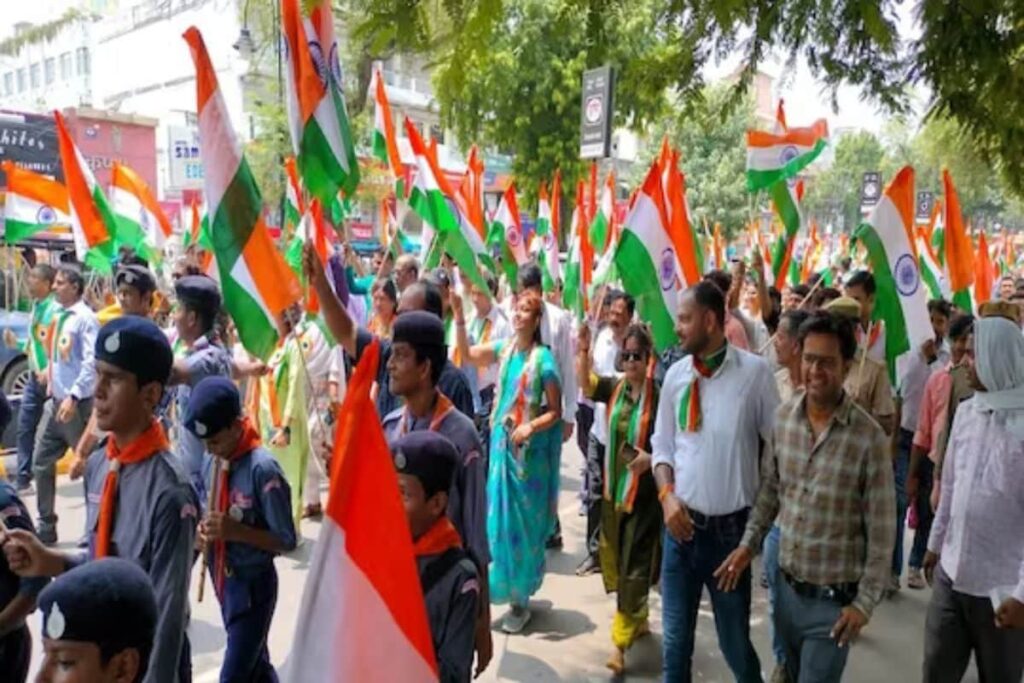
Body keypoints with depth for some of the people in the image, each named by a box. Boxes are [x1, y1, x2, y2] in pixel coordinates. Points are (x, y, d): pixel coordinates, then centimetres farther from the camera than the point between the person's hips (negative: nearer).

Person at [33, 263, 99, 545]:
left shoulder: (85, 318, -13)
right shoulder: (58, 316, 11)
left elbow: (91, 363, -20)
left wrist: (73, 397, -24)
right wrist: (51, 383, 13)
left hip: (78, 404, -8)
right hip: (55, 400, 8)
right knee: (41, 463, 10)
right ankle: (46, 527, 22)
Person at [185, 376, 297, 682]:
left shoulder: (263, 468, -22)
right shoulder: (214, 462, -1)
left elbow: (287, 541, -18)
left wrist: (236, 531, -27)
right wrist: (205, 529, -9)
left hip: (253, 585, -7)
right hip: (224, 580, 7)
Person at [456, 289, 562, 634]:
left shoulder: (543, 359, -13)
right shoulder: (504, 348, 3)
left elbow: (555, 411, -11)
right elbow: (466, 354, -1)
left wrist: (529, 427, -26)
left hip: (528, 448, -5)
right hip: (501, 441, 5)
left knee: (523, 521, 5)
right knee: (499, 516, 12)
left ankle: (521, 599, 19)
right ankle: (504, 587, 30)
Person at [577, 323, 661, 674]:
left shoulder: (658, 394, -14)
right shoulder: (614, 386, 3)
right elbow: (584, 382, -10)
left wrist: (652, 458, -28)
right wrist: (583, 350, -26)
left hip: (644, 490, -6)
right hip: (614, 485, 6)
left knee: (634, 565, 0)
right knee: (615, 558, 17)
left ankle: (620, 642, 8)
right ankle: (639, 621, 37)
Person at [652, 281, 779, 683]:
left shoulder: (754, 371, -11)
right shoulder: (676, 374, 2)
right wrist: (667, 495, -5)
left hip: (729, 527, -3)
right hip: (680, 523, 3)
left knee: (734, 641, 14)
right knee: (675, 637, 16)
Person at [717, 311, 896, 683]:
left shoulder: (869, 437, -18)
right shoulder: (783, 417, -4)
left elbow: (881, 532, -12)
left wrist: (865, 603, -11)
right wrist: (748, 543, 3)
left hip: (834, 599, -5)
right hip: (787, 588, 5)